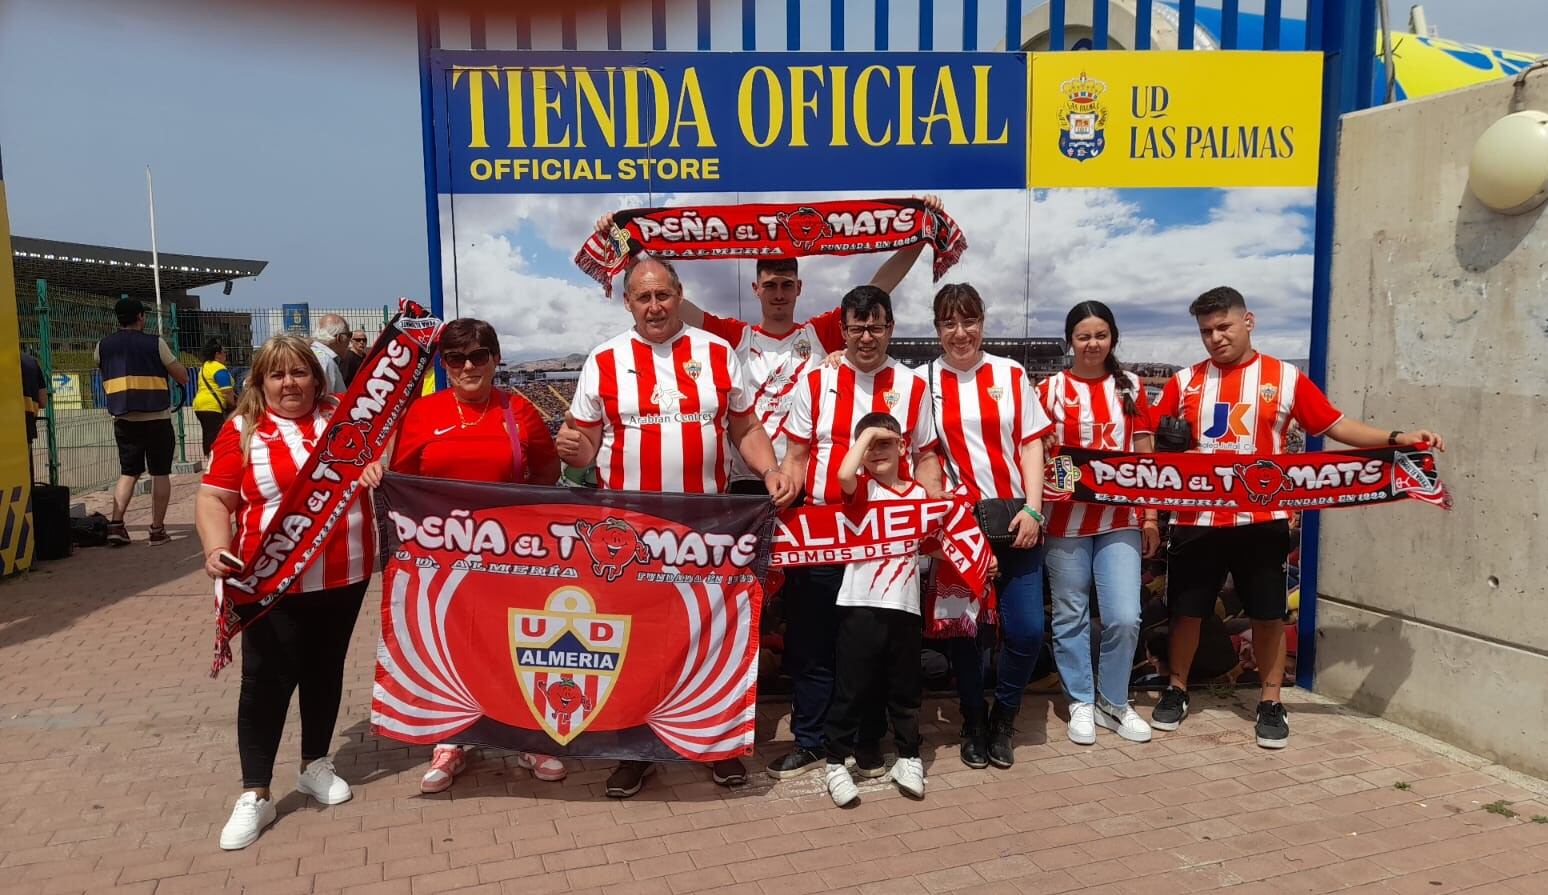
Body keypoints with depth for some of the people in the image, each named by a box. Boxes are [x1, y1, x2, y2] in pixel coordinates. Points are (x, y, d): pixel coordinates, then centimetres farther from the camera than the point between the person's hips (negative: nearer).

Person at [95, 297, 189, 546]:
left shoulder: (103, 347, 8)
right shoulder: (155, 343, -5)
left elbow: (105, 381, 23)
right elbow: (183, 377, -3)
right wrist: (171, 358, 14)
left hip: (124, 420, 4)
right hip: (157, 418, -4)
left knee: (128, 472, 14)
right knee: (160, 473, 4)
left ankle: (116, 523, 1)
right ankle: (157, 529, 5)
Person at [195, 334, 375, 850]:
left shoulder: (344, 415, 4)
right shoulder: (242, 430, -3)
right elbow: (213, 499, -5)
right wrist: (217, 548, -21)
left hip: (344, 574, 3)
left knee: (326, 669, 15)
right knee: (268, 678, 0)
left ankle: (316, 765, 32)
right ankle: (255, 794, 11)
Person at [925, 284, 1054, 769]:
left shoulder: (1011, 374, 5)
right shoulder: (924, 381, 2)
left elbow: (1031, 443, 3)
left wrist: (1032, 509, -5)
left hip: (1013, 519, 1)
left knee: (1026, 628, -3)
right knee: (961, 625, 5)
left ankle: (1004, 716, 22)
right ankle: (973, 723, 26)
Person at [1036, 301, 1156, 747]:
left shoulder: (1130, 387, 6)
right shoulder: (1050, 389, -1)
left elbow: (1145, 456, 9)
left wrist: (1150, 515, 6)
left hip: (1120, 519, 2)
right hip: (1066, 519, -1)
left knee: (1124, 617, -2)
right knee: (1071, 617, 7)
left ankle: (1114, 701, 19)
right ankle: (1081, 702, 23)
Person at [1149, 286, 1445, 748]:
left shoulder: (1285, 378, 1)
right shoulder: (1185, 381, 4)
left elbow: (1336, 425, 1)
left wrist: (1397, 438, -10)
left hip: (1261, 520, -1)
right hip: (1195, 519, 1)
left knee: (1268, 614, 8)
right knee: (1185, 609, 9)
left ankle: (1271, 703, 23)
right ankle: (1176, 691, 27)